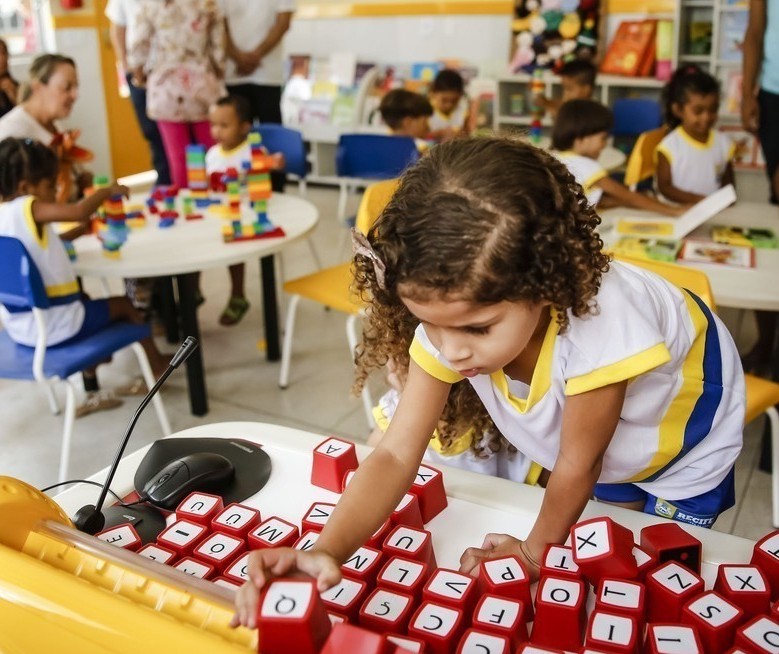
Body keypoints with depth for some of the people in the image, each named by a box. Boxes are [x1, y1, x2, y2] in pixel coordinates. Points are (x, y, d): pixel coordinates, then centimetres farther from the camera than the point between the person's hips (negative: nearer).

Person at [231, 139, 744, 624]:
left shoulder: (600, 324, -47)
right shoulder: (450, 314, -32)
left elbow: (579, 464, -30)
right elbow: (397, 454, -33)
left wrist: (539, 548, -14)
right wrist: (327, 551, -48)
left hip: (681, 443, -3)